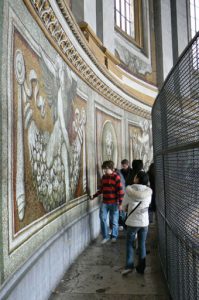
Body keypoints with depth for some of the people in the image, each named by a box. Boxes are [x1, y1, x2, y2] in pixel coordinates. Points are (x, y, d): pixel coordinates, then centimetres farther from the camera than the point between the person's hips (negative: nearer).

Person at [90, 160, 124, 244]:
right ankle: (105, 236, 16)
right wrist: (94, 196, 10)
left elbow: (120, 191, -13)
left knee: (114, 221, 8)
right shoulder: (103, 177, 6)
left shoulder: (116, 177, -12)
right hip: (104, 203, 5)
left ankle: (114, 236, 29)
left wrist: (120, 203, -14)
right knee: (102, 219, -1)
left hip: (114, 203, -5)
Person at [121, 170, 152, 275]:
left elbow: (124, 206, -4)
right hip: (144, 222, 3)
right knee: (142, 245, 14)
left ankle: (129, 265, 6)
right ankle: (141, 267, 22)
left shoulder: (129, 190, -14)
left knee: (129, 243, 13)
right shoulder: (148, 191, -5)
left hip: (133, 222, -3)